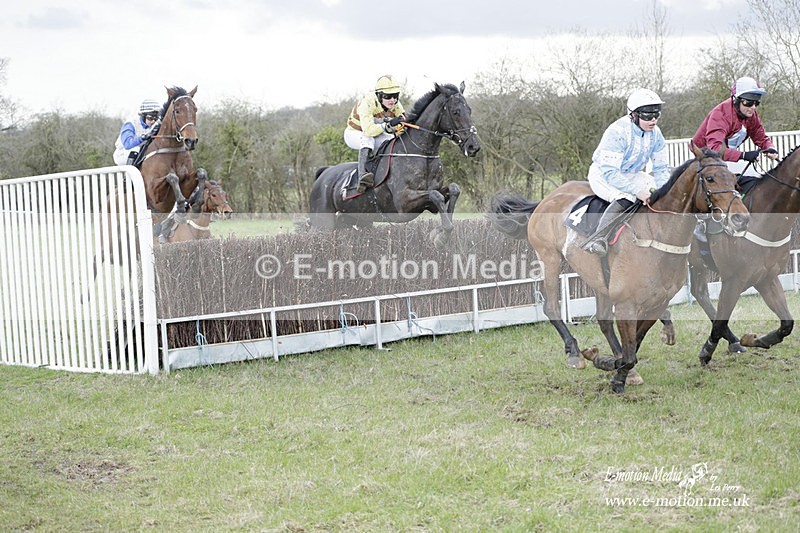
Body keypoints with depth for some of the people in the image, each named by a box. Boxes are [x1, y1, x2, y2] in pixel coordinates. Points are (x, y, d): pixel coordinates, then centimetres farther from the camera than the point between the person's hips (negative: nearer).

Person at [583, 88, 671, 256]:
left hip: (632, 175, 8)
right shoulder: (617, 132, -31)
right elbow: (609, 172, -35)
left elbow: (661, 168, 0)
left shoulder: (655, 133, -10)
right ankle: (598, 238, -47)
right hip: (602, 174, -8)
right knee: (625, 199, -37)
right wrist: (637, 191, -43)